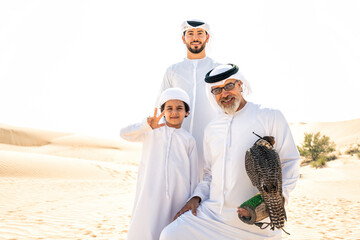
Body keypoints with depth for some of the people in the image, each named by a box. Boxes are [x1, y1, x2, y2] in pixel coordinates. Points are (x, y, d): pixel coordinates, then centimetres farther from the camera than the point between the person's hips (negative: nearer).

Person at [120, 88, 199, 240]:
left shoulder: (188, 139, 8)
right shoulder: (151, 131, 8)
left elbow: (193, 174, 9)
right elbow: (125, 134, -6)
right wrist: (147, 125, -23)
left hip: (178, 197, 1)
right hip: (151, 195, 0)